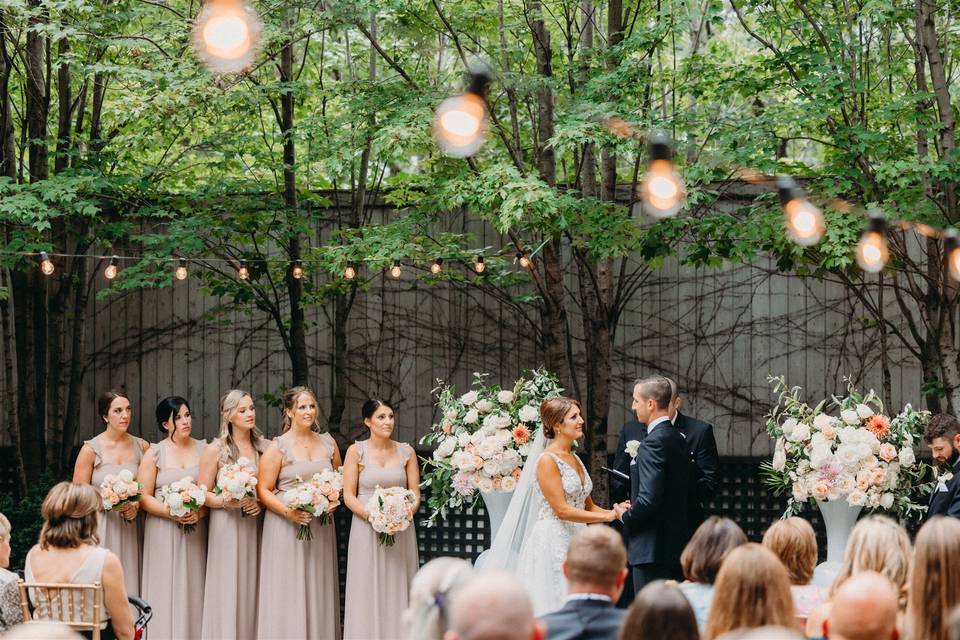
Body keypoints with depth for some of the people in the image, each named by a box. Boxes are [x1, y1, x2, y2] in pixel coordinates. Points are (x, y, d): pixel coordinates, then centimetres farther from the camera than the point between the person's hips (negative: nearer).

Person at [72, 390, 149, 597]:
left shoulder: (141, 446, 7)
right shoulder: (91, 449, -3)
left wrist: (137, 505, -4)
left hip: (132, 530, 3)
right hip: (101, 529, -3)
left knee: (130, 586, -1)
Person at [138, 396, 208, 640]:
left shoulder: (203, 449, 9)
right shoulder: (155, 453, 2)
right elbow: (144, 497, -2)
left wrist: (199, 512, -11)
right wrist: (171, 512, -15)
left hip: (196, 532, 2)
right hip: (163, 532, -2)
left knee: (194, 591, 1)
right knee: (166, 591, -3)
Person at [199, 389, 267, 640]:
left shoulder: (262, 447, 9)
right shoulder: (216, 449, -2)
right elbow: (202, 494, -2)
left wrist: (260, 502, -3)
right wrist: (227, 501, -18)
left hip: (254, 527, 4)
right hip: (227, 527, -3)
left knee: (250, 590, 4)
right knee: (227, 593, -4)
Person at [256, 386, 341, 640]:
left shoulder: (328, 443, 10)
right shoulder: (278, 447, -4)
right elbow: (263, 490, -6)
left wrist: (335, 500, 1)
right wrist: (288, 511, -19)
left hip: (321, 528, 4)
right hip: (286, 528, -4)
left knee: (318, 593, 5)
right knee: (289, 593, -4)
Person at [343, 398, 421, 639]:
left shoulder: (406, 452, 6)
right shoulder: (356, 451, 0)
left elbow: (415, 493, 7)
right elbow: (348, 495, -2)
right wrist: (372, 515, -17)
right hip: (367, 531, -2)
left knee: (398, 591, 3)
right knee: (368, 593, 0)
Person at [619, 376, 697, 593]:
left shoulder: (653, 443, -16)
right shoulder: (678, 439, 13)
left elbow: (649, 499, -22)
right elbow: (691, 494, 18)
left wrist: (626, 517, -6)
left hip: (653, 549, -10)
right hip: (679, 542, 10)